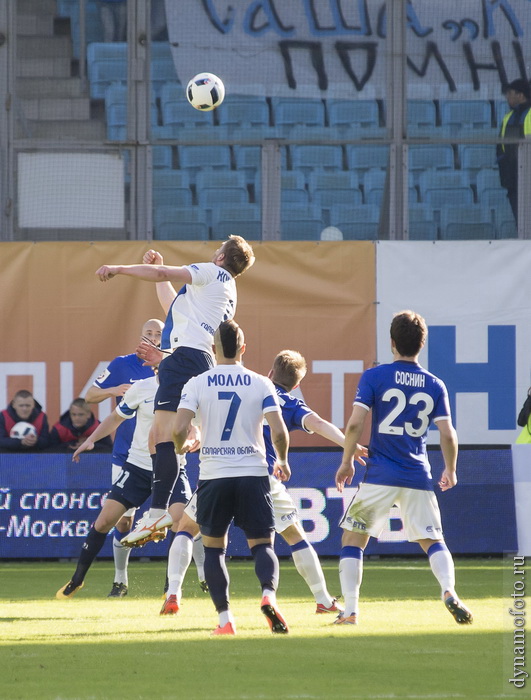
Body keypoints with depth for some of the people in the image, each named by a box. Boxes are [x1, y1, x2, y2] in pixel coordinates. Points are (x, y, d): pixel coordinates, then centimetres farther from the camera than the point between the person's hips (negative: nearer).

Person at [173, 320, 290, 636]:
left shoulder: (197, 384, -1)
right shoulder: (261, 384, 0)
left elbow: (180, 429, -8)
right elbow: (279, 432, -6)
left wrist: (181, 448, 15)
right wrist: (283, 461, 14)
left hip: (214, 476, 0)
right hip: (253, 473, 0)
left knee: (214, 547, 13)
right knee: (262, 544, 7)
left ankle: (225, 619, 3)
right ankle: (269, 594, -23)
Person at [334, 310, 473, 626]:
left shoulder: (374, 377, -3)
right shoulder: (435, 385, 4)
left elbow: (355, 423, -10)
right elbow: (448, 436, 1)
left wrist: (347, 461, 4)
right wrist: (451, 471, 17)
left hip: (380, 478, -2)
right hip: (419, 478, 2)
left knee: (352, 539, 10)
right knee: (433, 540, 14)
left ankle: (350, 610, -1)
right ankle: (449, 591, -14)